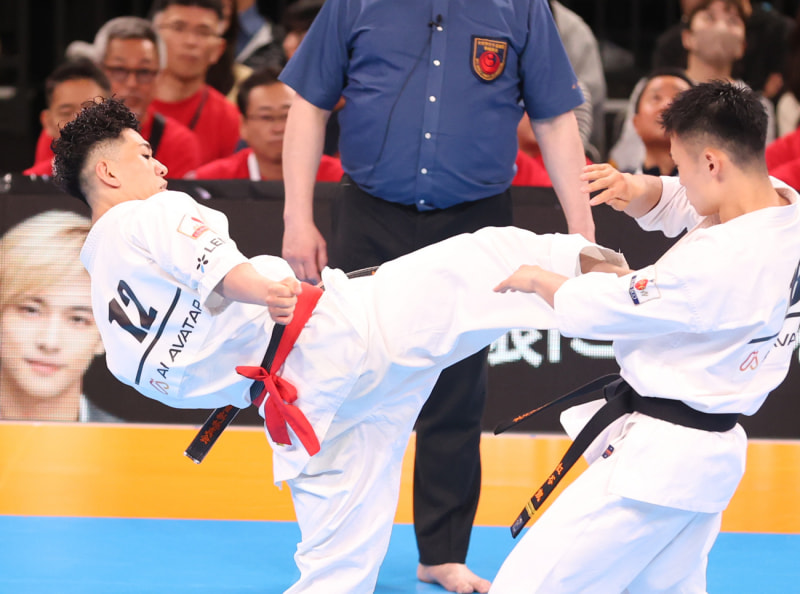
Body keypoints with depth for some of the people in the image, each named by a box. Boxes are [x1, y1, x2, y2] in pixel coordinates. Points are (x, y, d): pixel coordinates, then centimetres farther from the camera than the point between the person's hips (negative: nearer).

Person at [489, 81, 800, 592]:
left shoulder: (724, 263, -29)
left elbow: (598, 312, -19)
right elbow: (679, 205, 17)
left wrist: (538, 280, 1)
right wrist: (639, 189, -5)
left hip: (655, 462, -10)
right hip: (709, 455, 10)